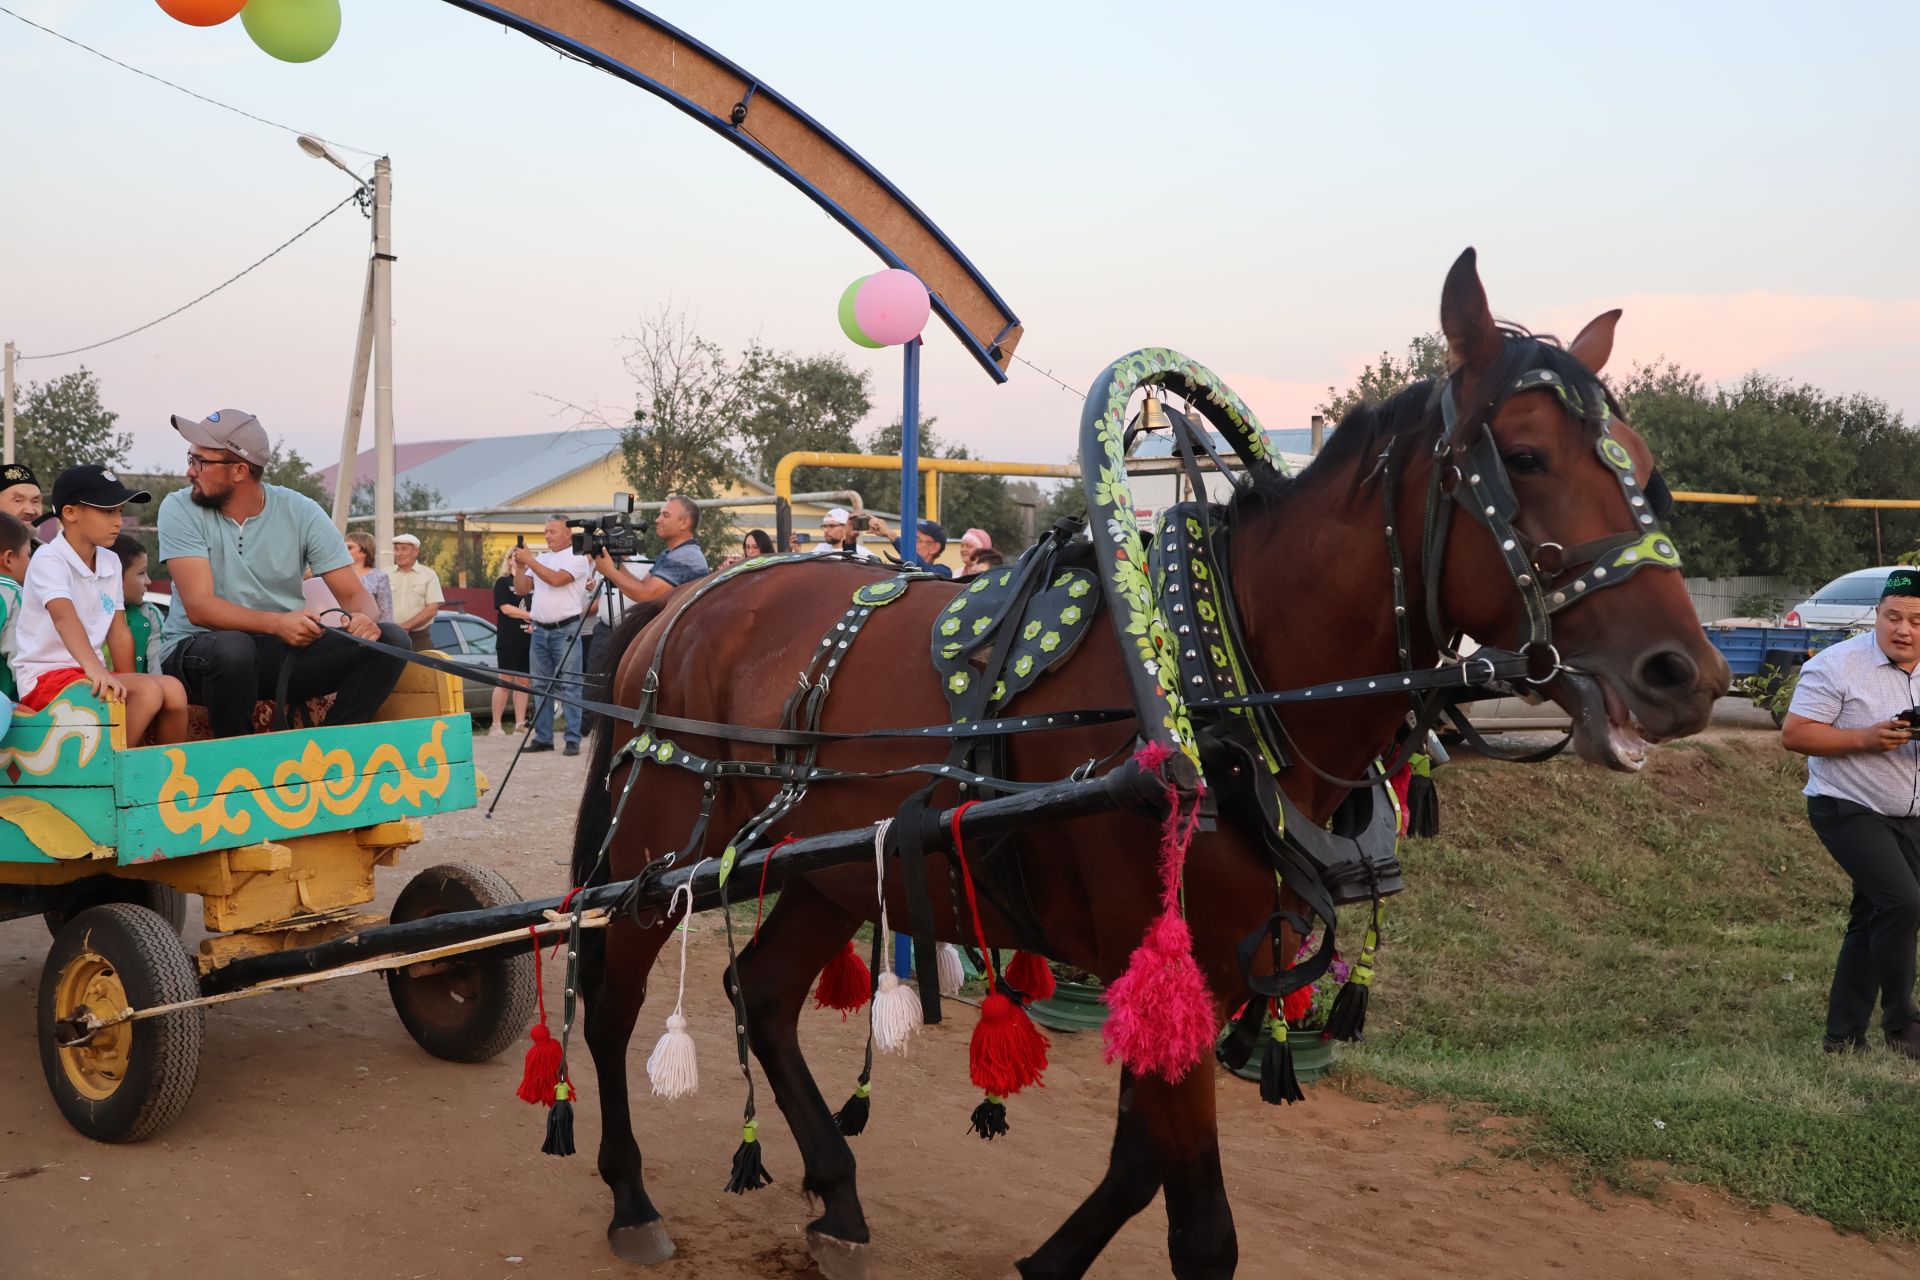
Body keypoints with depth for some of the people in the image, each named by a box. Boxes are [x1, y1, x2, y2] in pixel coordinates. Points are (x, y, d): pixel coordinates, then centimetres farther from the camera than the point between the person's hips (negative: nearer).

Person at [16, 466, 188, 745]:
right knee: (149, 691, -27)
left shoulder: (110, 562, 10)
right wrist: (95, 670, -48)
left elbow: (118, 631, 11)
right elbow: (64, 616, -31)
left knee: (173, 690, -16)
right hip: (45, 678, -7)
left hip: (88, 673, 7)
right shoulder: (49, 561, -13)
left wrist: (127, 681, -1)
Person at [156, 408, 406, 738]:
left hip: (284, 650, 3)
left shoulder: (301, 512, -1)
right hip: (196, 650, -2)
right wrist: (276, 623, -35)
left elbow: (354, 594, -2)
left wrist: (363, 618, -28)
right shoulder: (180, 509, -7)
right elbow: (198, 606, -18)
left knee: (390, 641, -17)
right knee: (232, 648, -39)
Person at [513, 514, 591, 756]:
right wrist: (519, 566, 2)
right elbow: (520, 589, 16)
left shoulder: (577, 557, -3)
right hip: (539, 629, 7)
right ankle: (542, 737, 13)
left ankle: (573, 739, -7)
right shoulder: (541, 558, 16)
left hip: (565, 629, -7)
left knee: (569, 685, -7)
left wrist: (529, 560, -12)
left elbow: (556, 579, -19)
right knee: (541, 686, 8)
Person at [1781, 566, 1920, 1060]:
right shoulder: (1837, 666, -13)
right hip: (1849, 810, -6)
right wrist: (1867, 738, -24)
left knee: (1872, 920, 10)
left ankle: (1843, 1036, 19)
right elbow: (1793, 734, -15)